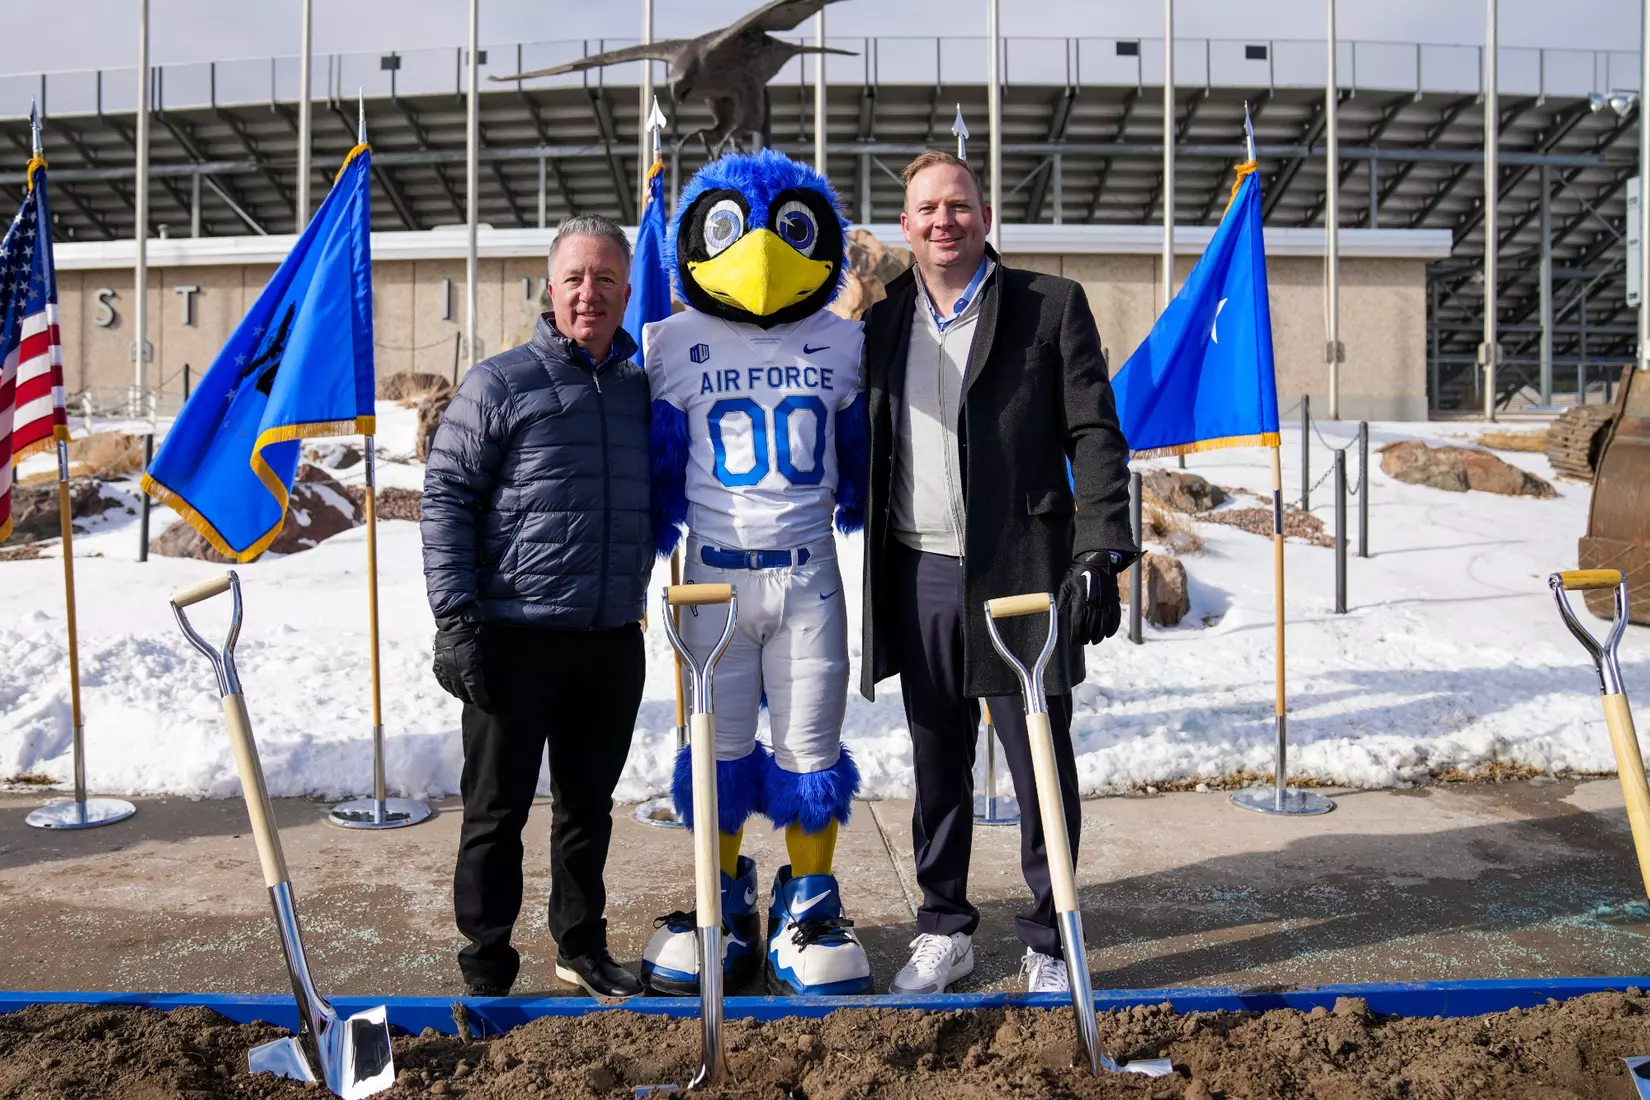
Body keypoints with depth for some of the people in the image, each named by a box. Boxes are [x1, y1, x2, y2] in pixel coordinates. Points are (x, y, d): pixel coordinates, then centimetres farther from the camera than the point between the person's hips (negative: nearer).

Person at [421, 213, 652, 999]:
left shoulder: (644, 389, 12)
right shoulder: (498, 384, -2)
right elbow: (446, 499, -5)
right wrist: (455, 616, -12)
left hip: (613, 641, 4)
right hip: (515, 640, -4)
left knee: (589, 805, 15)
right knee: (497, 809, 5)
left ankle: (581, 947, 31)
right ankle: (487, 970, 19)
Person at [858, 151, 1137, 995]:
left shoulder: (1051, 305, 1)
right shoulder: (883, 318, 13)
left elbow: (1095, 436, -3)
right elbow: (864, 444, 17)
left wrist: (1101, 552, -13)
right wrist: (871, 569, 9)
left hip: (1019, 571, -3)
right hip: (918, 577, 4)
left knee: (1041, 766, 4)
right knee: (937, 765, 14)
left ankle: (1050, 943, 20)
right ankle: (944, 929, 29)